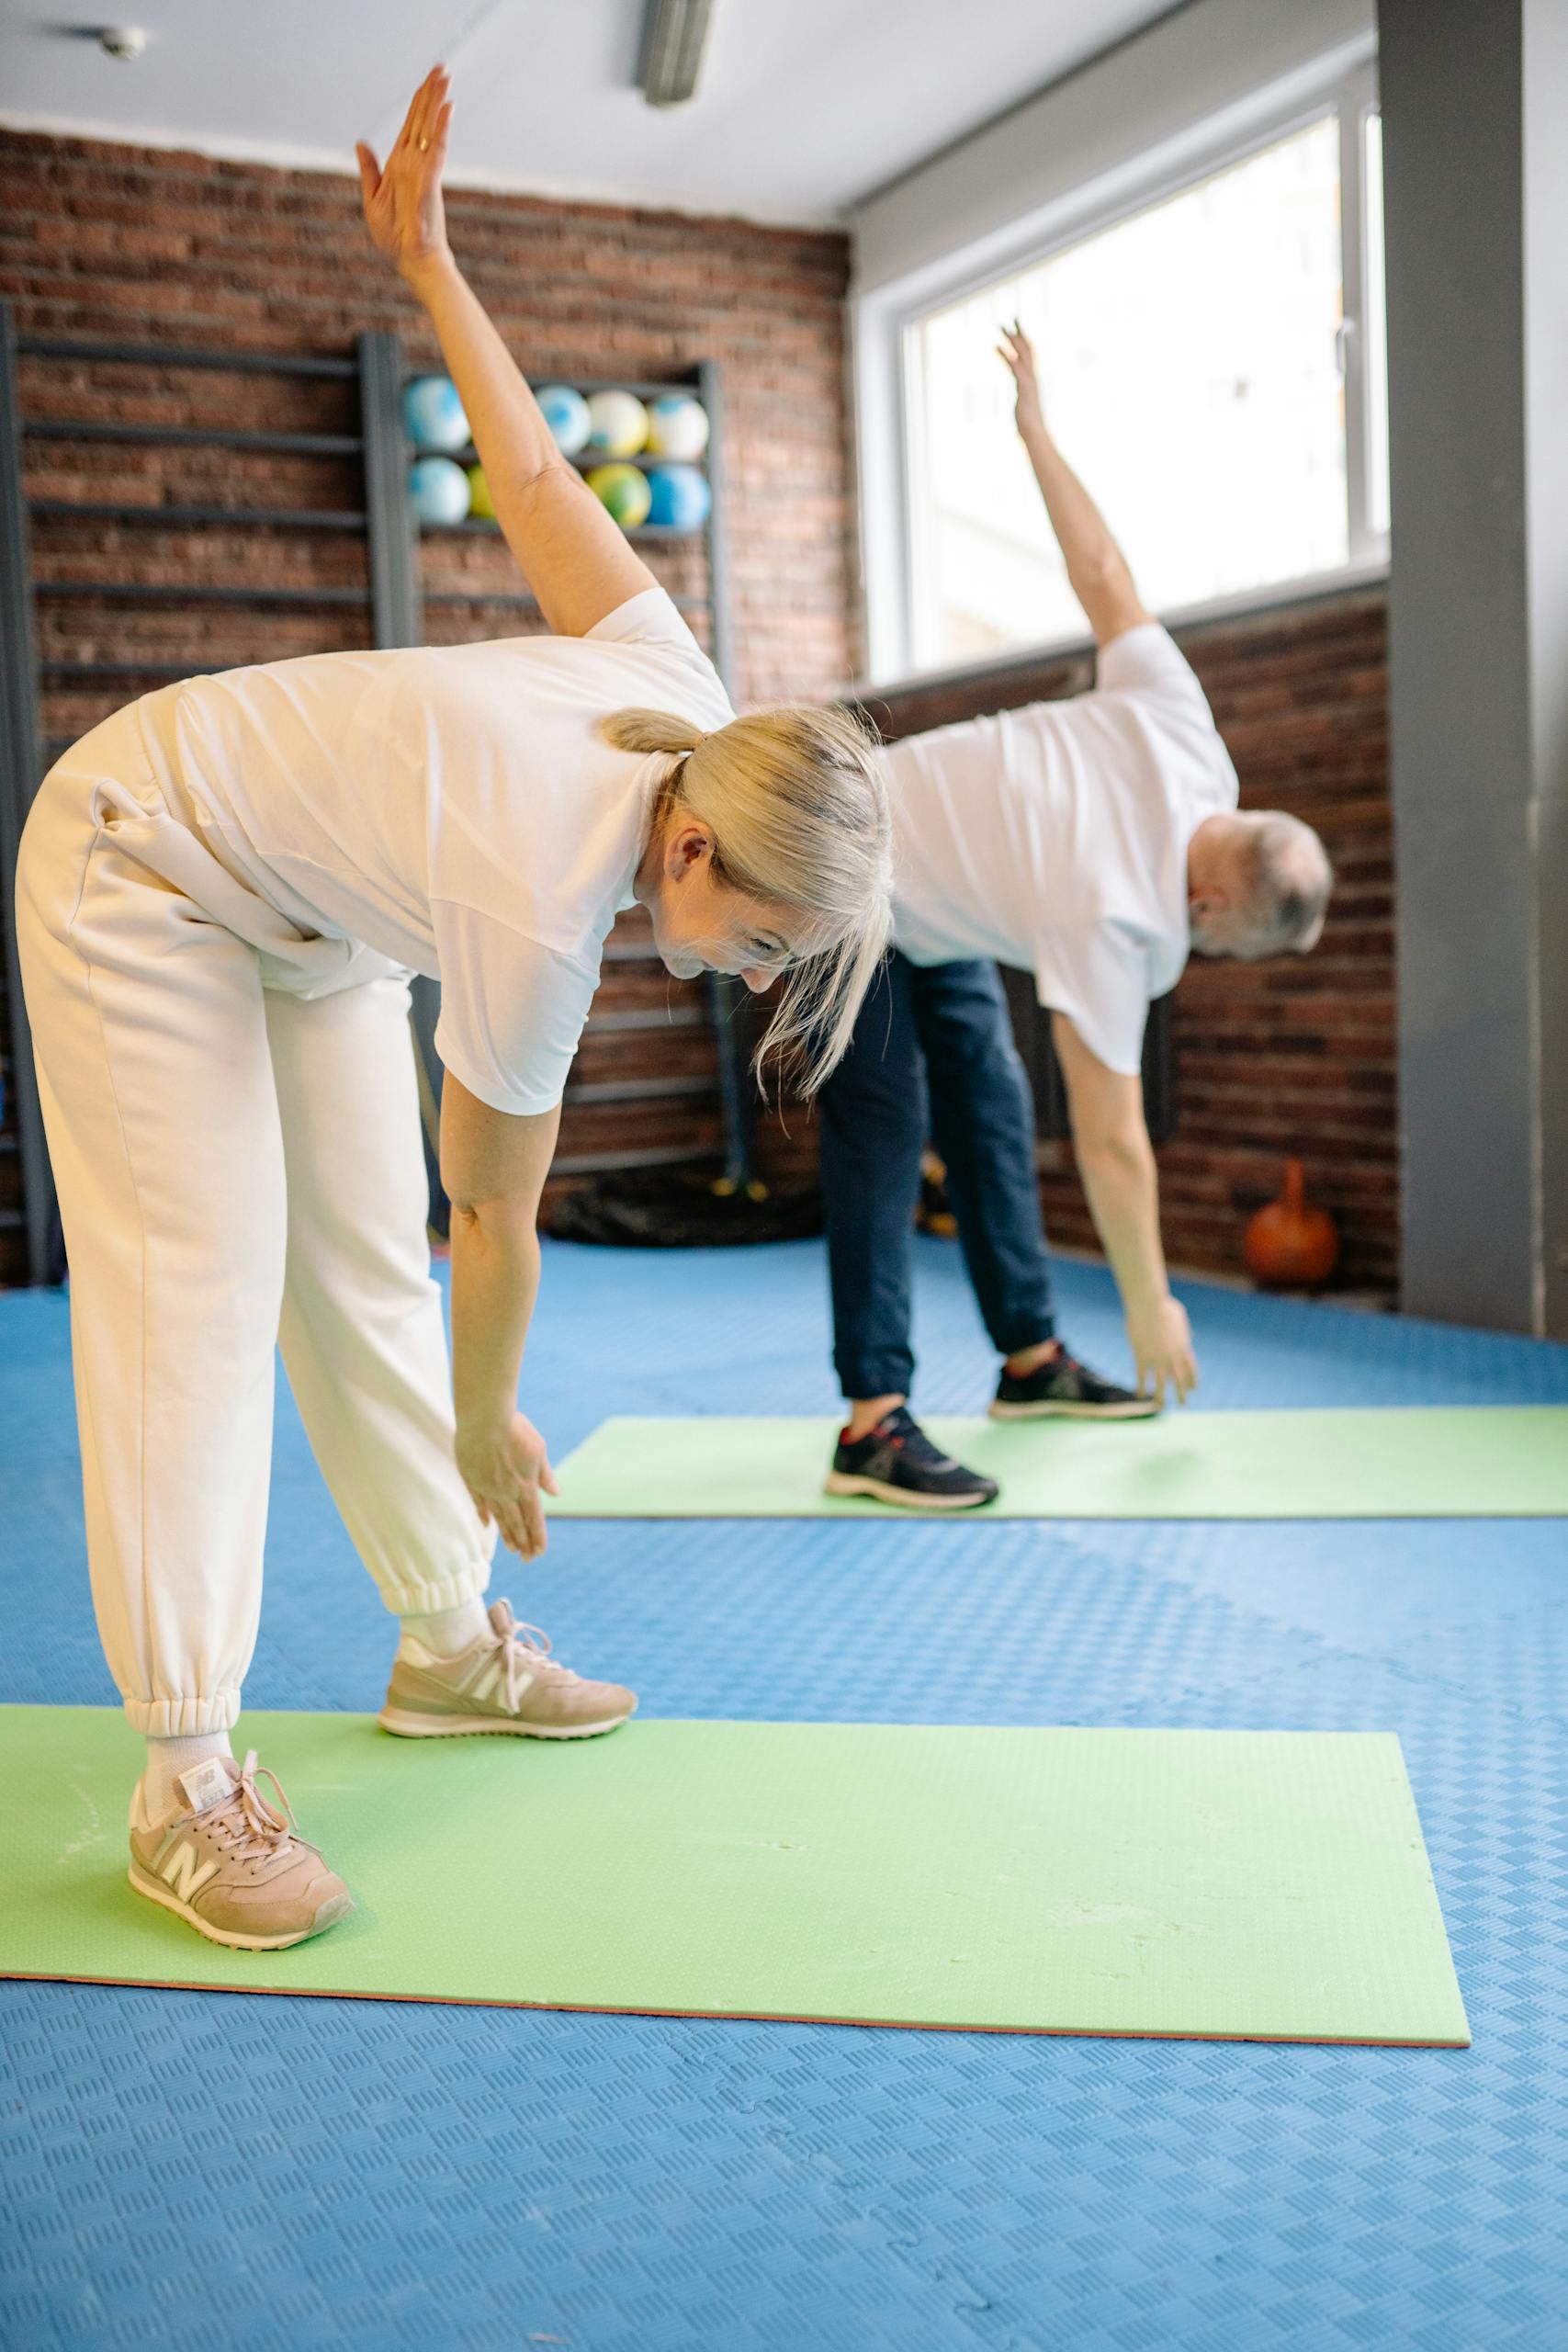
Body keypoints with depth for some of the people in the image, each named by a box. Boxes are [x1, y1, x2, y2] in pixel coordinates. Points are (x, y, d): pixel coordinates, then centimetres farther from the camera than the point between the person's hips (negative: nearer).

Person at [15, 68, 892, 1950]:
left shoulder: (691, 711, -18)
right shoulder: (536, 928, -36)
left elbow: (532, 475, -6)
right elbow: (498, 1218, -23)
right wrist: (490, 1429, -8)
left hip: (304, 909, 8)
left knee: (369, 1269, 6)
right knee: (203, 1287, -14)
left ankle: (449, 1645, 15)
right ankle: (184, 1782, -10)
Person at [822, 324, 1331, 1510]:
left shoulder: (1185, 737, -16)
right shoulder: (1114, 920, -34)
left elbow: (1103, 576, -5)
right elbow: (1114, 1142, -29)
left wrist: (1038, 429, 9)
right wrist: (1154, 1314, -22)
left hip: (925, 893, 9)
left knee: (992, 1102, 8)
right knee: (887, 1128, -16)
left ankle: (1030, 1357, 16)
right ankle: (873, 1423, -15)